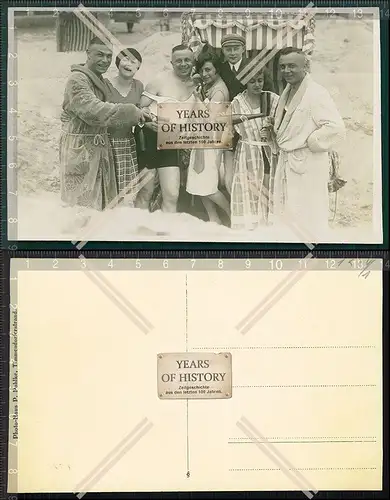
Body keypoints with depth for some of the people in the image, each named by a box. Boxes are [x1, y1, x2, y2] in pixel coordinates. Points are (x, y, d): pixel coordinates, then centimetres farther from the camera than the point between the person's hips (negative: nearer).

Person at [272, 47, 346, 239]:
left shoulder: (316, 93, -16)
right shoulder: (288, 91, 11)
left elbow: (336, 128, -26)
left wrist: (309, 142, -16)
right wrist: (273, 129, 8)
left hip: (306, 164, -9)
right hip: (286, 161, 9)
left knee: (305, 221, -1)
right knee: (285, 215, 17)